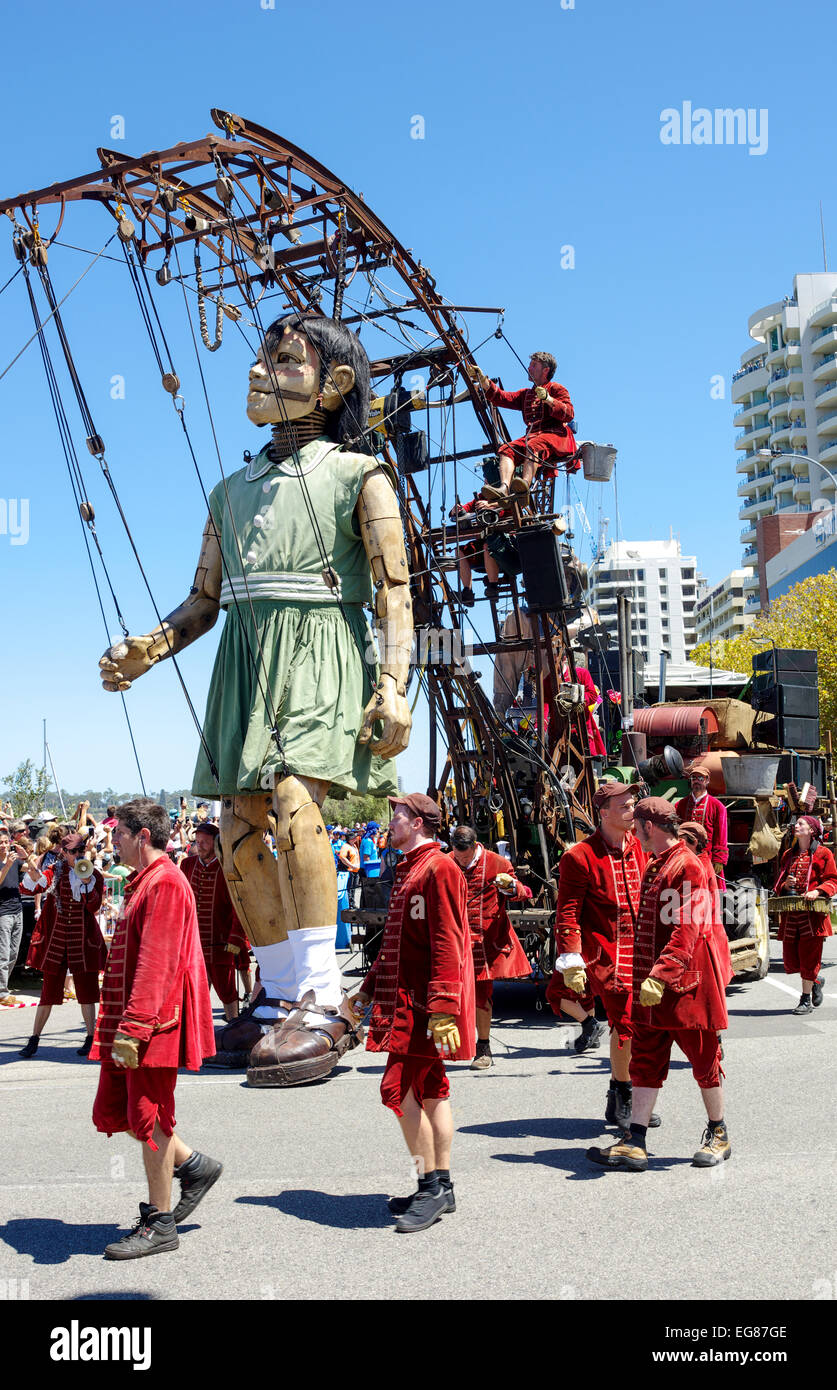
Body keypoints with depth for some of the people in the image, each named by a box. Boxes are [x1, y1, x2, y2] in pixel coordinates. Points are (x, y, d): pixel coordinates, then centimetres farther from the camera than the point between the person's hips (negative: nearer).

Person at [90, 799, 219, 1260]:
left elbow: (156, 963, -23)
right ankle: (194, 1165, 26)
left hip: (152, 1027, -10)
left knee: (148, 1119, -1)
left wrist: (133, 1029, -26)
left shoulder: (165, 883, -16)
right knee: (111, 1113, 14)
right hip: (126, 1024, 10)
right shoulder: (141, 883, 18)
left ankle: (160, 1224, 12)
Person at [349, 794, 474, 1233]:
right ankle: (440, 1188, 19)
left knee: (398, 1087, -11)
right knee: (430, 1091, 12)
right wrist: (368, 990, 22)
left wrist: (442, 1009, -25)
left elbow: (447, 944, -21)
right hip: (405, 999, 10)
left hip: (425, 1005, -10)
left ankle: (431, 1187, -2)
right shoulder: (409, 870, 18)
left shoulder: (439, 868, -14)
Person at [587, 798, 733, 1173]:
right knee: (645, 1061, 5)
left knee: (704, 1059, 7)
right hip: (651, 987, 9)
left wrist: (660, 976, -32)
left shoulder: (687, 867, -17)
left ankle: (718, 1135, 24)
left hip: (686, 986, -9)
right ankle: (635, 1144, 6)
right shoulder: (655, 866, 14)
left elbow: (687, 932, -25)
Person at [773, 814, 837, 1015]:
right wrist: (785, 885, -1)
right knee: (790, 958, 3)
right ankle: (815, 982, 30)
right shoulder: (788, 855, 17)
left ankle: (806, 999, 6)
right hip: (790, 914, 5)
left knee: (809, 955, -4)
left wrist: (817, 891, -19)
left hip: (813, 912, -5)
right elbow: (778, 882, 22)